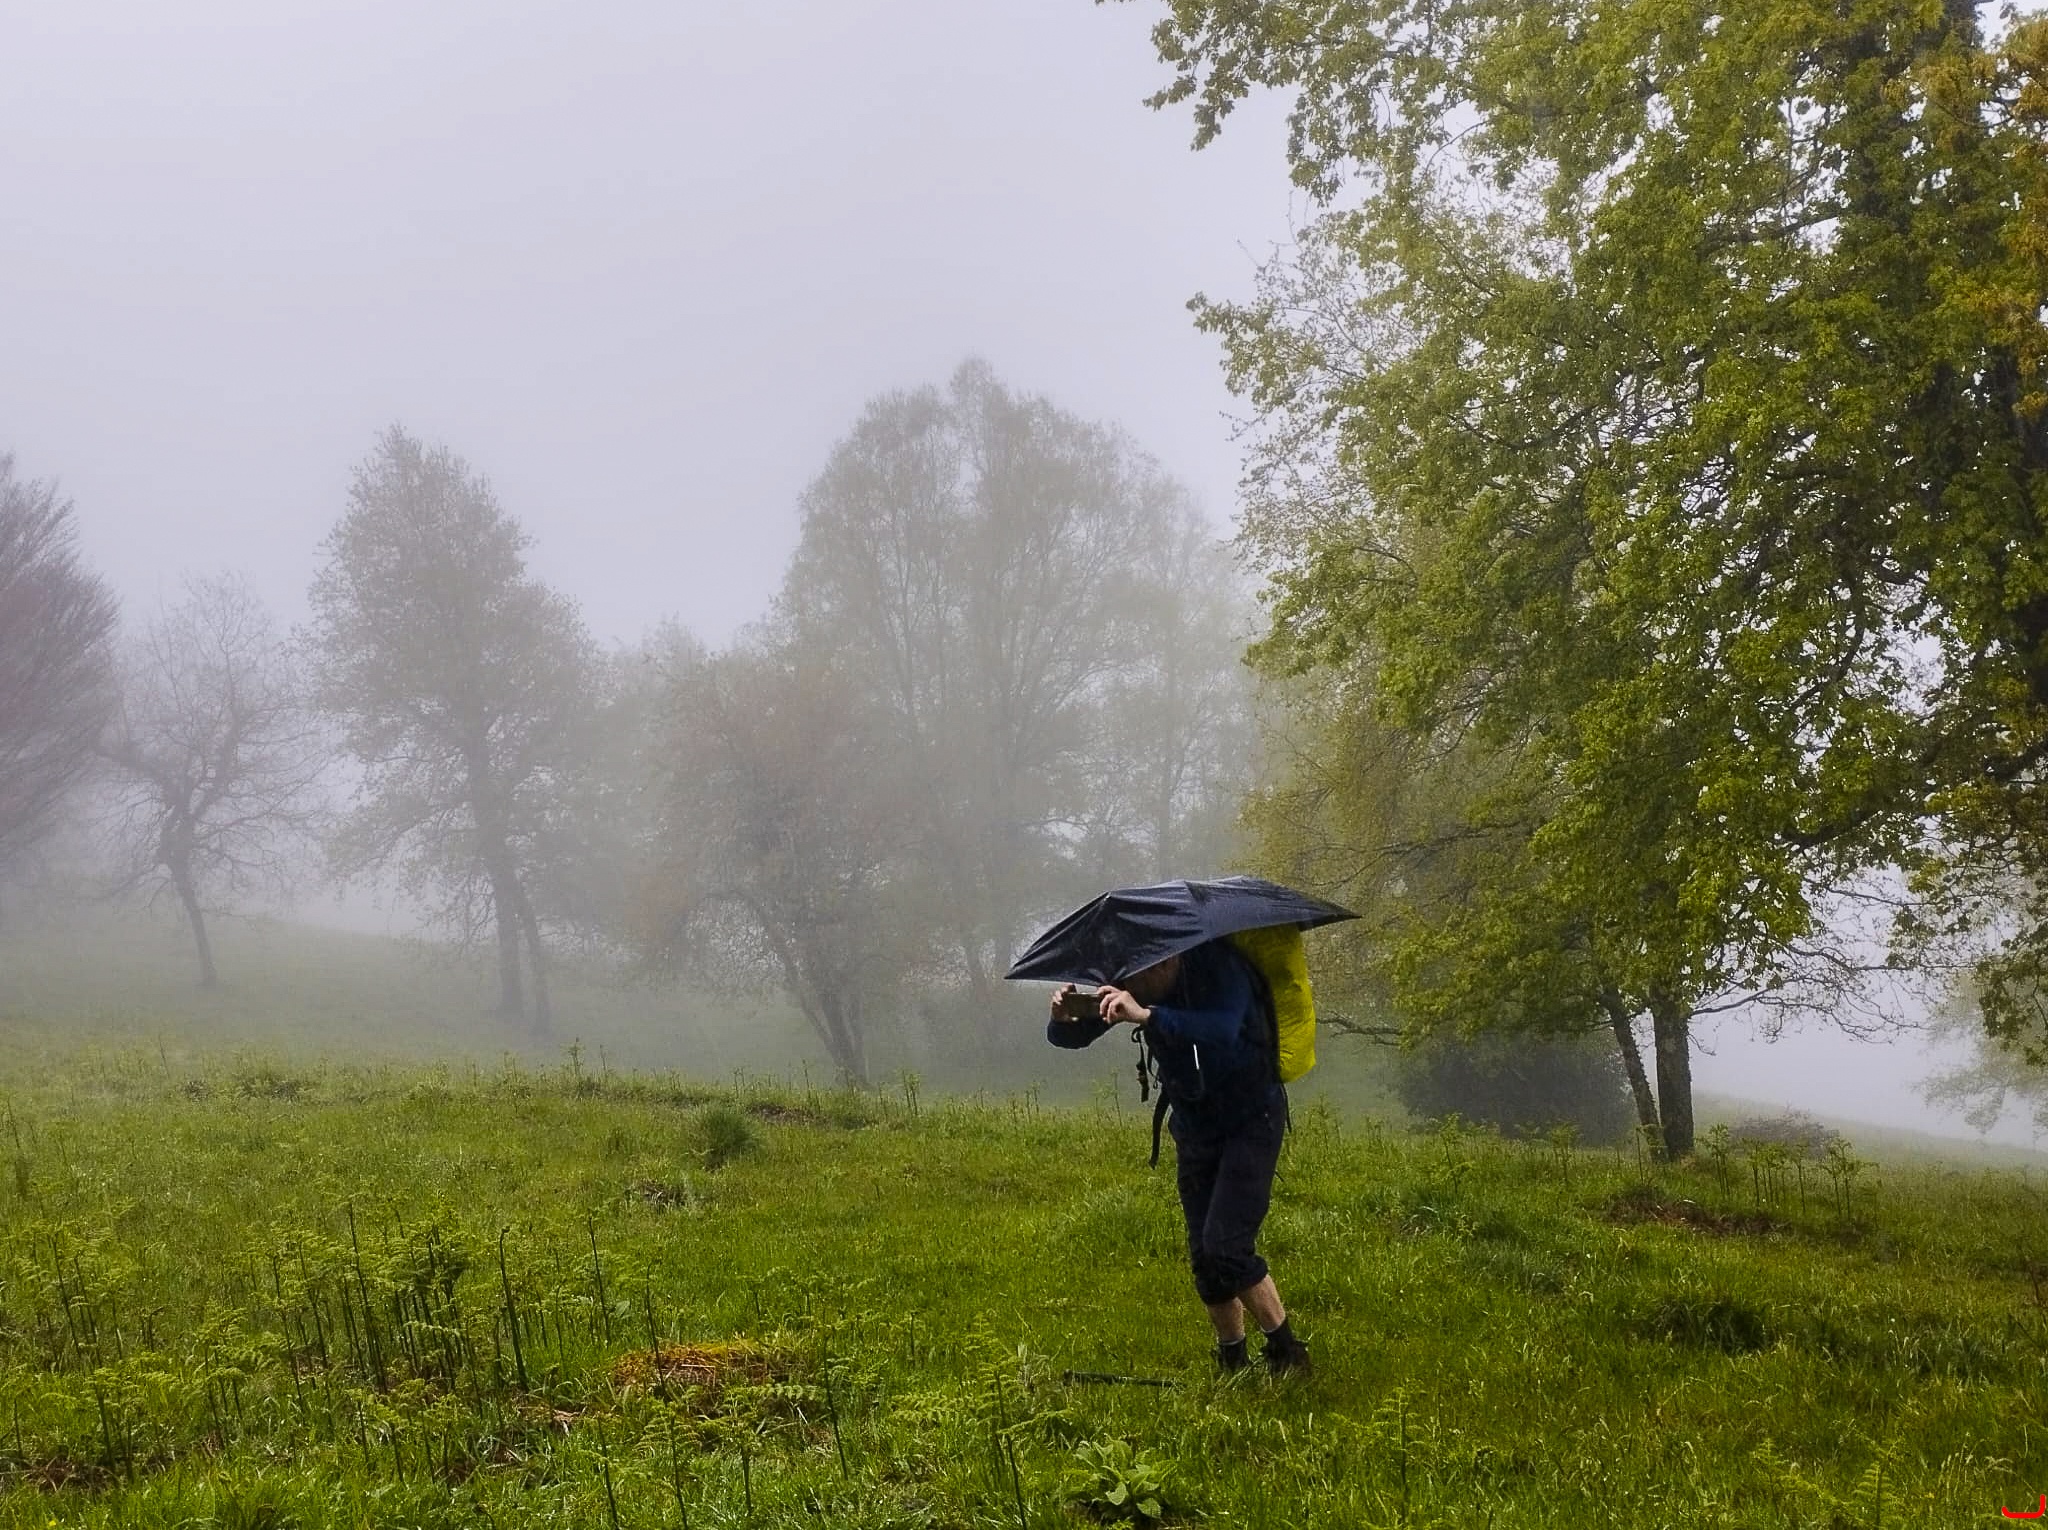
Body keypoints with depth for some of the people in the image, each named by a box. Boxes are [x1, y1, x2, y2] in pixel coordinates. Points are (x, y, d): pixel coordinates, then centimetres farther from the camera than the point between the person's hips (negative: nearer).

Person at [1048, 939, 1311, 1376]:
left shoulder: (1218, 966, -26)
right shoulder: (1134, 987, -9)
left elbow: (1223, 1031, -45)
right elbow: (1074, 1037, -8)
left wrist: (1148, 1016, -56)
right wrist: (1062, 1019, -33)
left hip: (1250, 1121, -6)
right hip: (1193, 1125, 6)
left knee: (1226, 1243, -16)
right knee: (1203, 1255, 7)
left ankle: (1288, 1354, 2)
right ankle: (1232, 1364, 24)